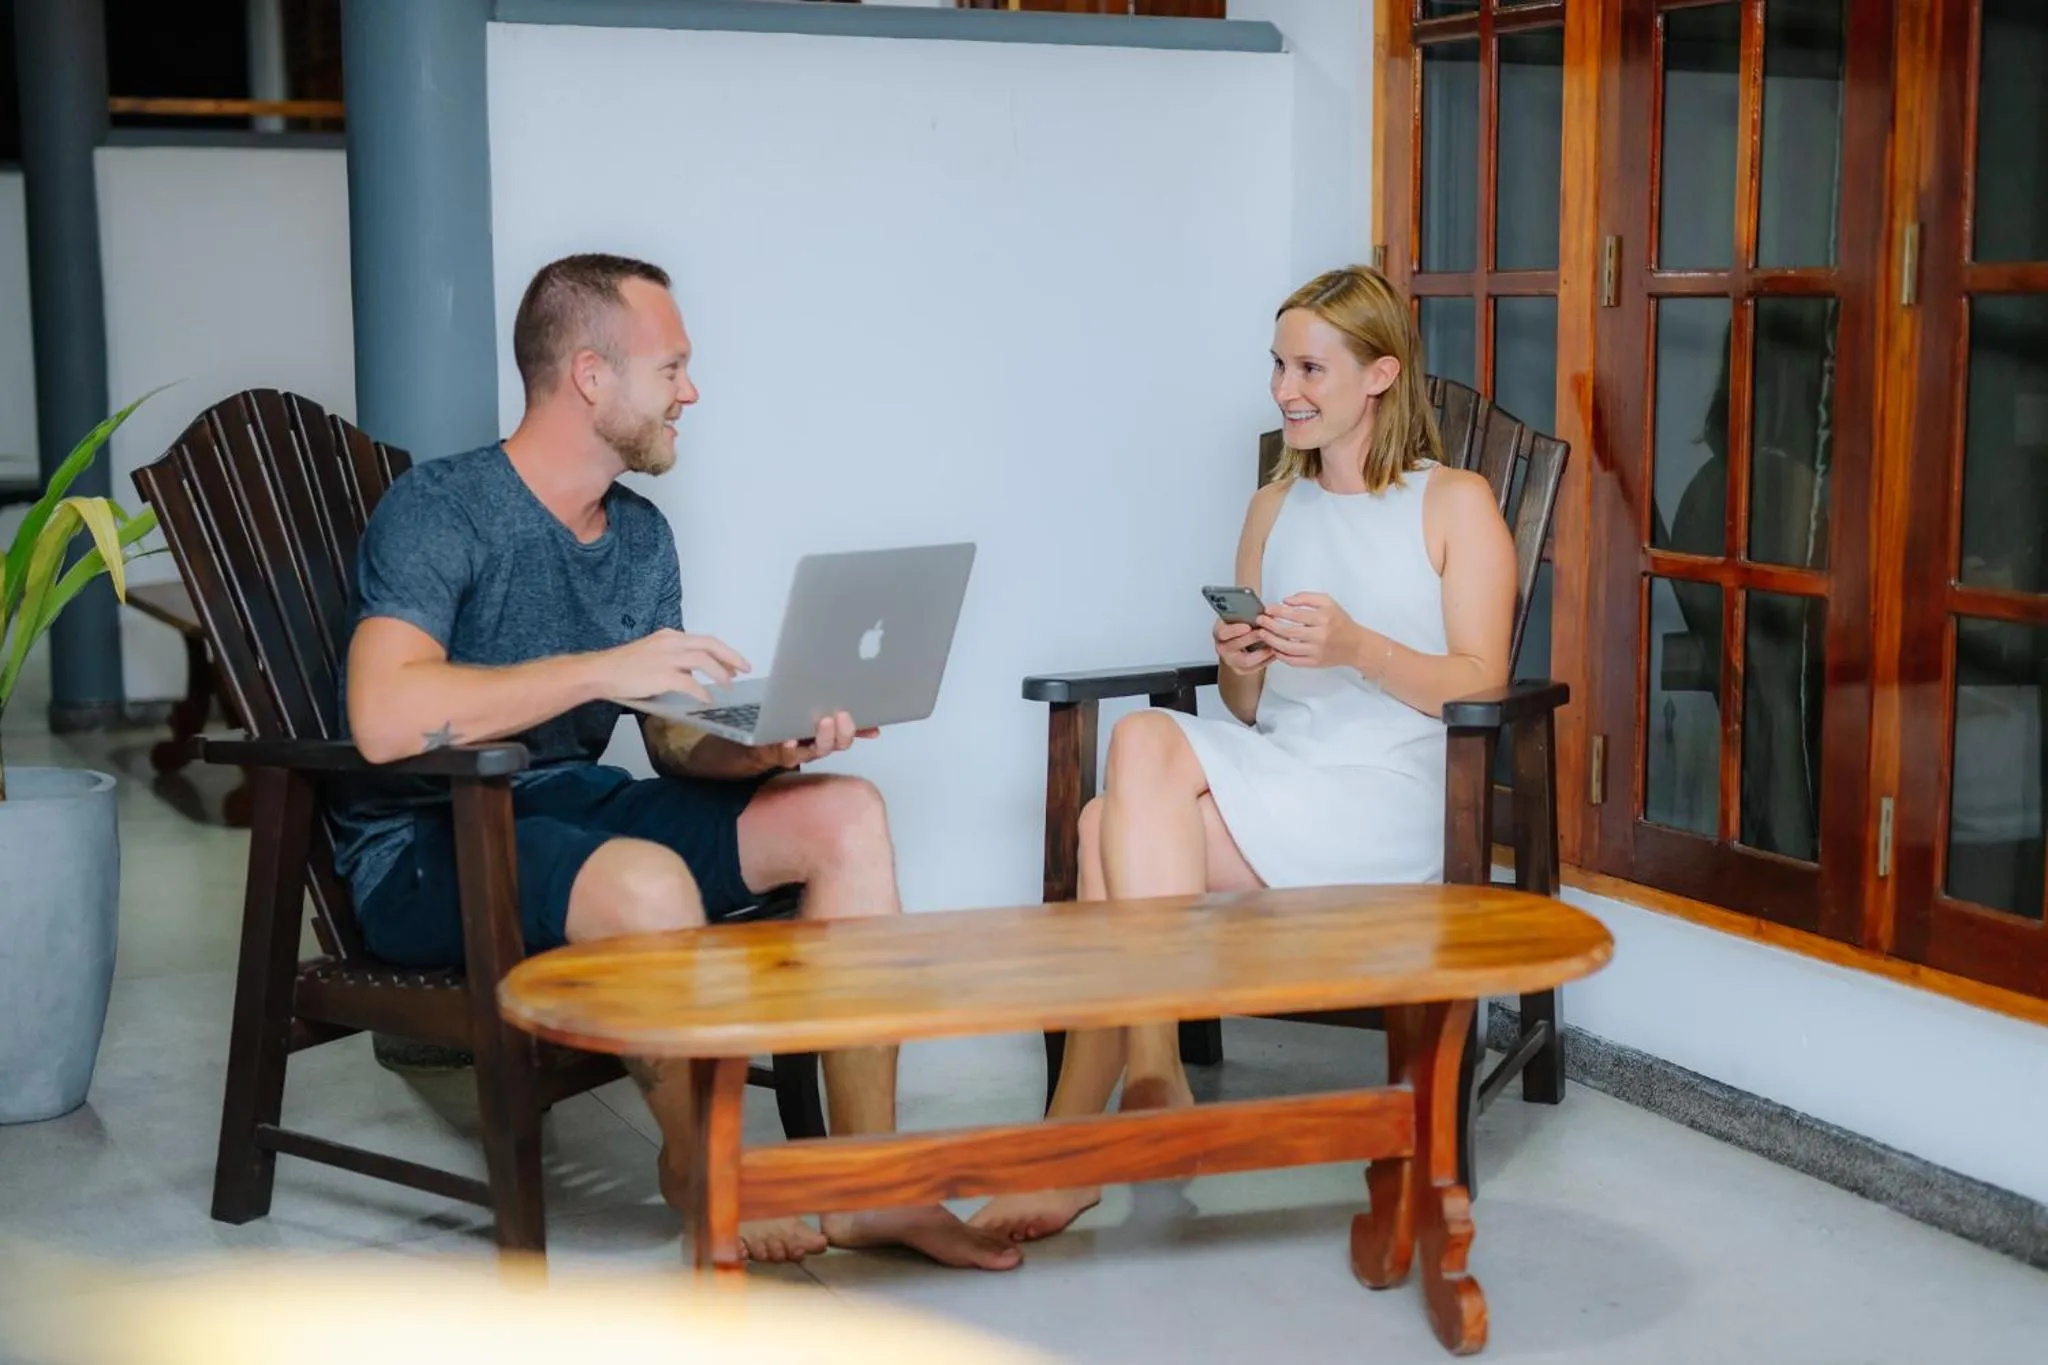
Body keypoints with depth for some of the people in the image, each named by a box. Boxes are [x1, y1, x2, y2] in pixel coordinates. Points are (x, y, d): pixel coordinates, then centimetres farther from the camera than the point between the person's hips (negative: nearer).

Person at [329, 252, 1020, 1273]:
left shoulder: (640, 536, 10)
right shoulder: (439, 511, -15)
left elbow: (676, 740, 8)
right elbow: (384, 716, -31)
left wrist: (772, 748, -15)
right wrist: (599, 668, -32)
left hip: (568, 809, 8)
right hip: (426, 849, -8)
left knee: (843, 814, -8)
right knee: (652, 880, -37)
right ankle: (699, 1170, -9)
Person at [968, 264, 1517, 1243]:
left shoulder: (1456, 505, 5)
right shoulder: (1274, 508, 21)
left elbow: (1481, 687, -4)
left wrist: (1357, 649, -19)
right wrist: (1240, 668, -3)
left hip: (1386, 804, -5)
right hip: (1272, 788, 5)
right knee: (1120, 822, -28)